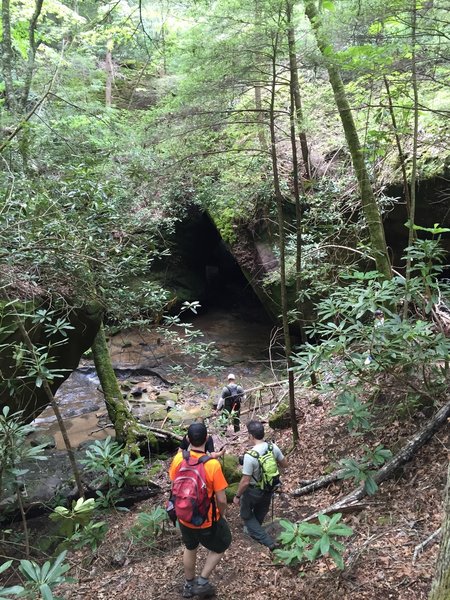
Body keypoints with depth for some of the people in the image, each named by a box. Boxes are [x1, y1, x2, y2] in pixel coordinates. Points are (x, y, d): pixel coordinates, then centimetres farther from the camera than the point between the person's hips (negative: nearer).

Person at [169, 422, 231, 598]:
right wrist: (222, 514, 0)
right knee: (220, 547, 24)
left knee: (190, 548, 30)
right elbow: (221, 499, -20)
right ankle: (202, 582, 24)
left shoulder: (178, 458, -15)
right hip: (207, 519, -4)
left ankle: (189, 584, 46)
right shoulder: (212, 464, -27)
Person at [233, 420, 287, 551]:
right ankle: (253, 530, 54)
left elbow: (245, 481, -26)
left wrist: (237, 496, -12)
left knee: (246, 514, 19)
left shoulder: (250, 456, -33)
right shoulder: (274, 447, -17)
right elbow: (284, 464, 0)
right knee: (260, 512, 29)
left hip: (254, 490, -6)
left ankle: (268, 541, 14)